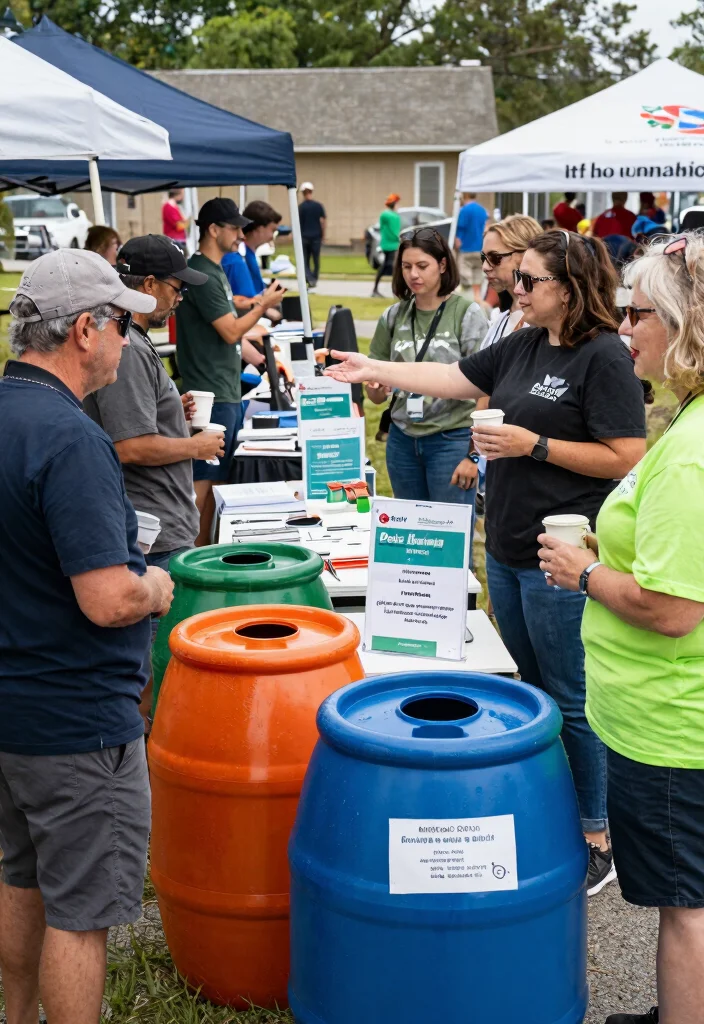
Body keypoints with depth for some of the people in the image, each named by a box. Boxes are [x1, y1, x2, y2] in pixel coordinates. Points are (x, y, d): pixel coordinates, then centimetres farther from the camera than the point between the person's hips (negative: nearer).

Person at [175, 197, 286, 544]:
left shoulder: (216, 272, 16)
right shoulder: (202, 275, -15)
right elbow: (231, 332, -17)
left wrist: (264, 363, 17)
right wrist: (263, 305, -5)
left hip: (228, 391, 10)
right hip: (212, 395, -10)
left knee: (218, 478, 13)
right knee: (203, 480, -7)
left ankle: (202, 549, 20)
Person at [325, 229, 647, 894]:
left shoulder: (603, 358, -15)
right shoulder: (523, 347, 10)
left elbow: (626, 459, -18)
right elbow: (454, 379, 17)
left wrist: (535, 445, -19)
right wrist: (373, 370, 14)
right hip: (507, 549, 9)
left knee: (571, 701, 0)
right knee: (530, 690, 18)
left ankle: (597, 840, 13)